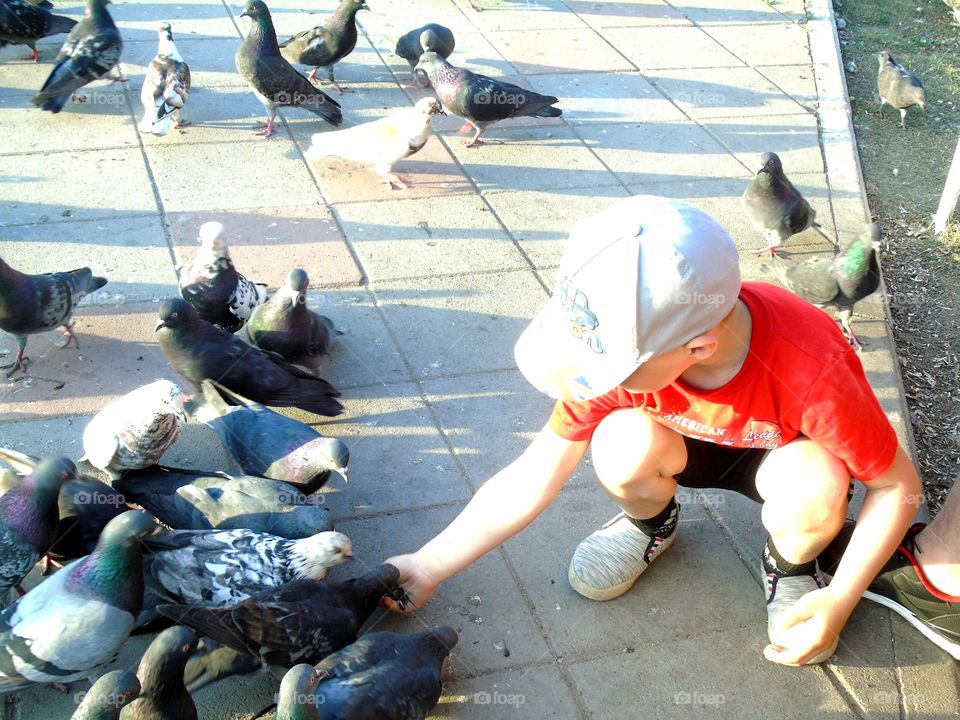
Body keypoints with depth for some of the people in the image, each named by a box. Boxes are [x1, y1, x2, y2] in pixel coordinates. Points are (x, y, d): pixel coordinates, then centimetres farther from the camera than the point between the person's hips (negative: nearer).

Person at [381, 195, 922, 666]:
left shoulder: (814, 372, -40)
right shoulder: (623, 344, -30)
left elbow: (900, 485, -22)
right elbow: (536, 475, -20)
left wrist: (840, 599, -28)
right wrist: (428, 568, -20)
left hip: (784, 451, -1)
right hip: (690, 441, 2)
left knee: (813, 485, -37)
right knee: (622, 445, -32)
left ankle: (791, 565, 0)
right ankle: (651, 525, 4)